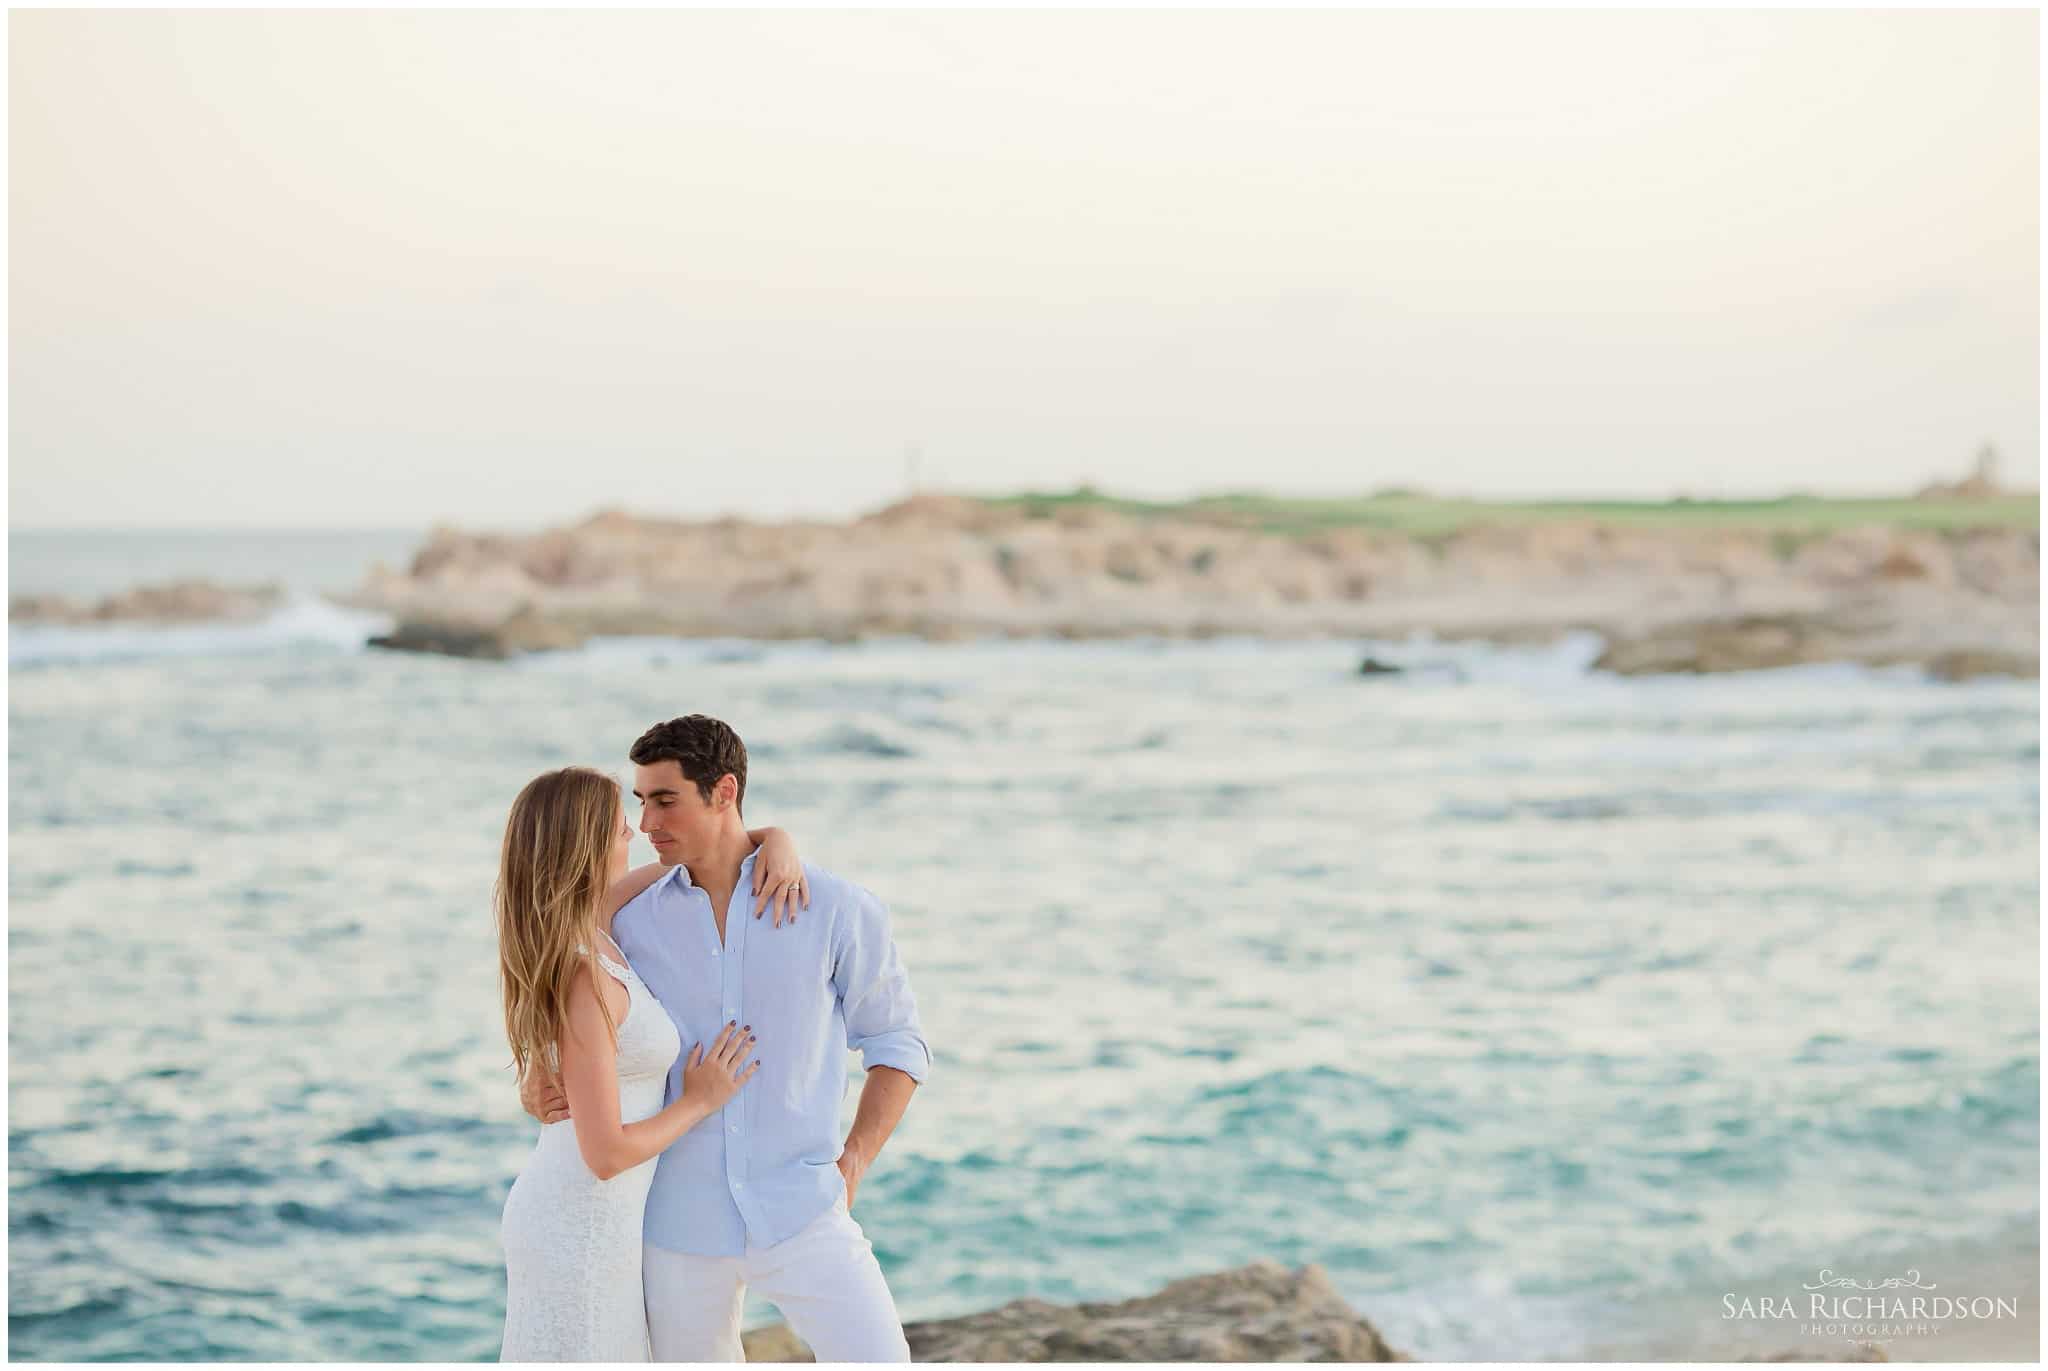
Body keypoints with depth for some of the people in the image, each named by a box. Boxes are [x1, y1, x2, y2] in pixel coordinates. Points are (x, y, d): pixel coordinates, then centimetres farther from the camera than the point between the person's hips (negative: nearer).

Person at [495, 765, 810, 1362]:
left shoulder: (578, 925, 1)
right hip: (583, 1229, -9)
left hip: (561, 1208, 9)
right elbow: (606, 1152, -24)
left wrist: (776, 840, -7)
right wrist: (700, 1102, -10)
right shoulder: (582, 981, -26)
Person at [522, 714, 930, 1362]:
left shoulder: (837, 909, -7)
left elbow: (899, 1045, 3)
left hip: (798, 1213, -2)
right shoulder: (633, 920, 0)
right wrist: (538, 1089, -10)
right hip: (680, 1224, 2)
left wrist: (853, 1161, -9)